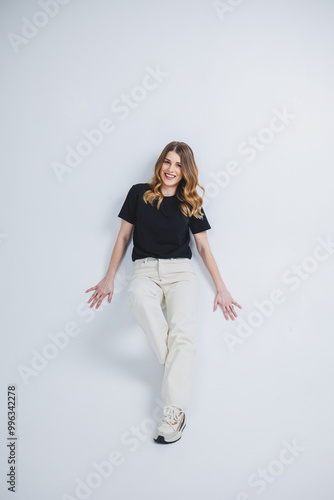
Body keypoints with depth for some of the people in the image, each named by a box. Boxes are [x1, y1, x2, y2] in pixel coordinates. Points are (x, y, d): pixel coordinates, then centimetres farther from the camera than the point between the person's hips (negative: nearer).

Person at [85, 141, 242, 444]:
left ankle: (175, 410, -30)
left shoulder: (190, 203, 12)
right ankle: (178, 364, -29)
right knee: (137, 295, -39)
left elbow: (204, 247, 14)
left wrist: (221, 288, 9)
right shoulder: (139, 193, 10)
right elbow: (124, 236, 13)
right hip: (146, 270, 0)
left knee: (182, 331, -27)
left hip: (181, 271, 1)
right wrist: (109, 278, 10)